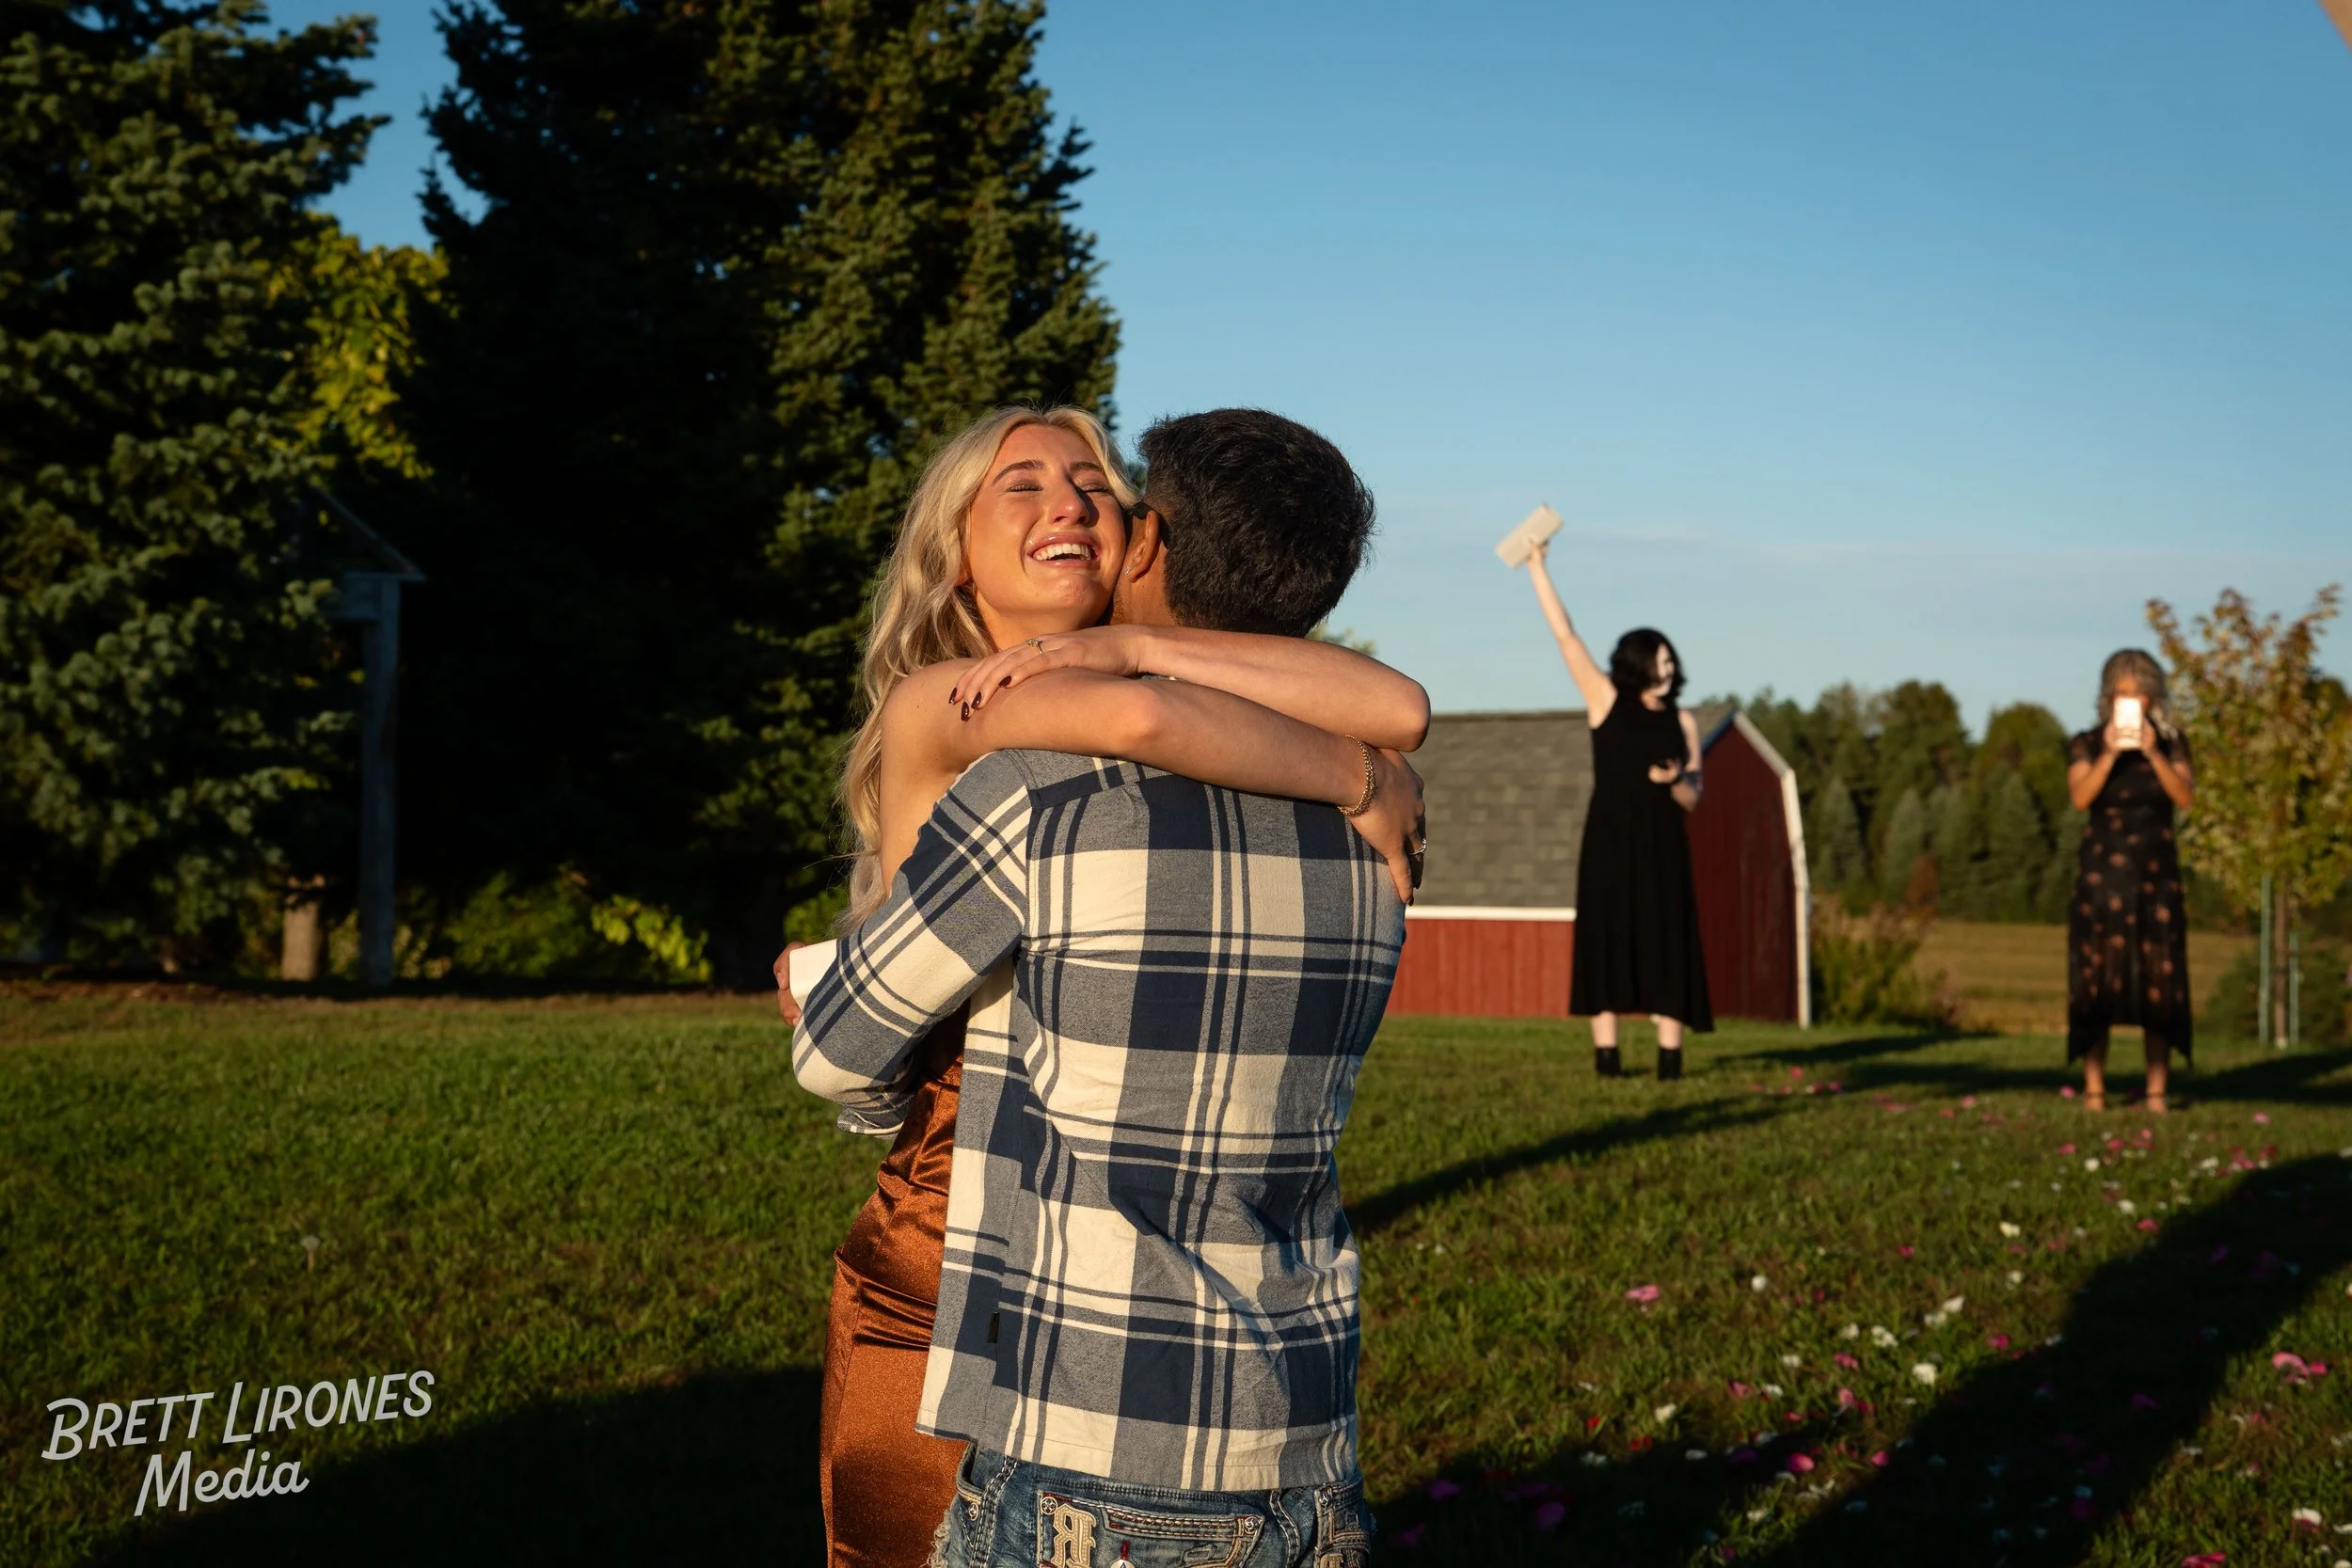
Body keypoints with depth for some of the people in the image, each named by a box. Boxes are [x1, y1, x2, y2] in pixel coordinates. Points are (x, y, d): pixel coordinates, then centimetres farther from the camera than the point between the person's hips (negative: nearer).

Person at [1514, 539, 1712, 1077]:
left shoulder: (1682, 722, 9)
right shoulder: (1607, 701, 3)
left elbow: (1693, 798, 9)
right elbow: (1565, 635, 0)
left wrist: (1674, 780, -15)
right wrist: (1537, 568, -2)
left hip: (1662, 847, 2)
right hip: (1610, 841, -2)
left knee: (1667, 941, -3)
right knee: (1606, 939, -3)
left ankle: (1670, 1055, -2)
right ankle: (1605, 1053, -2)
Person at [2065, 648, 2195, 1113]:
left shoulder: (2171, 743, 7)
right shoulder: (2087, 744, 3)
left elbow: (2185, 797, -6)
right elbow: (2080, 797, -11)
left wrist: (2152, 753, -16)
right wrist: (2110, 753, -21)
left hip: (2157, 874, 1)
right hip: (2102, 872, -1)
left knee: (2158, 982, -2)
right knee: (2096, 977, -5)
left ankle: (2156, 1092, 0)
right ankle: (2094, 1090, -4)